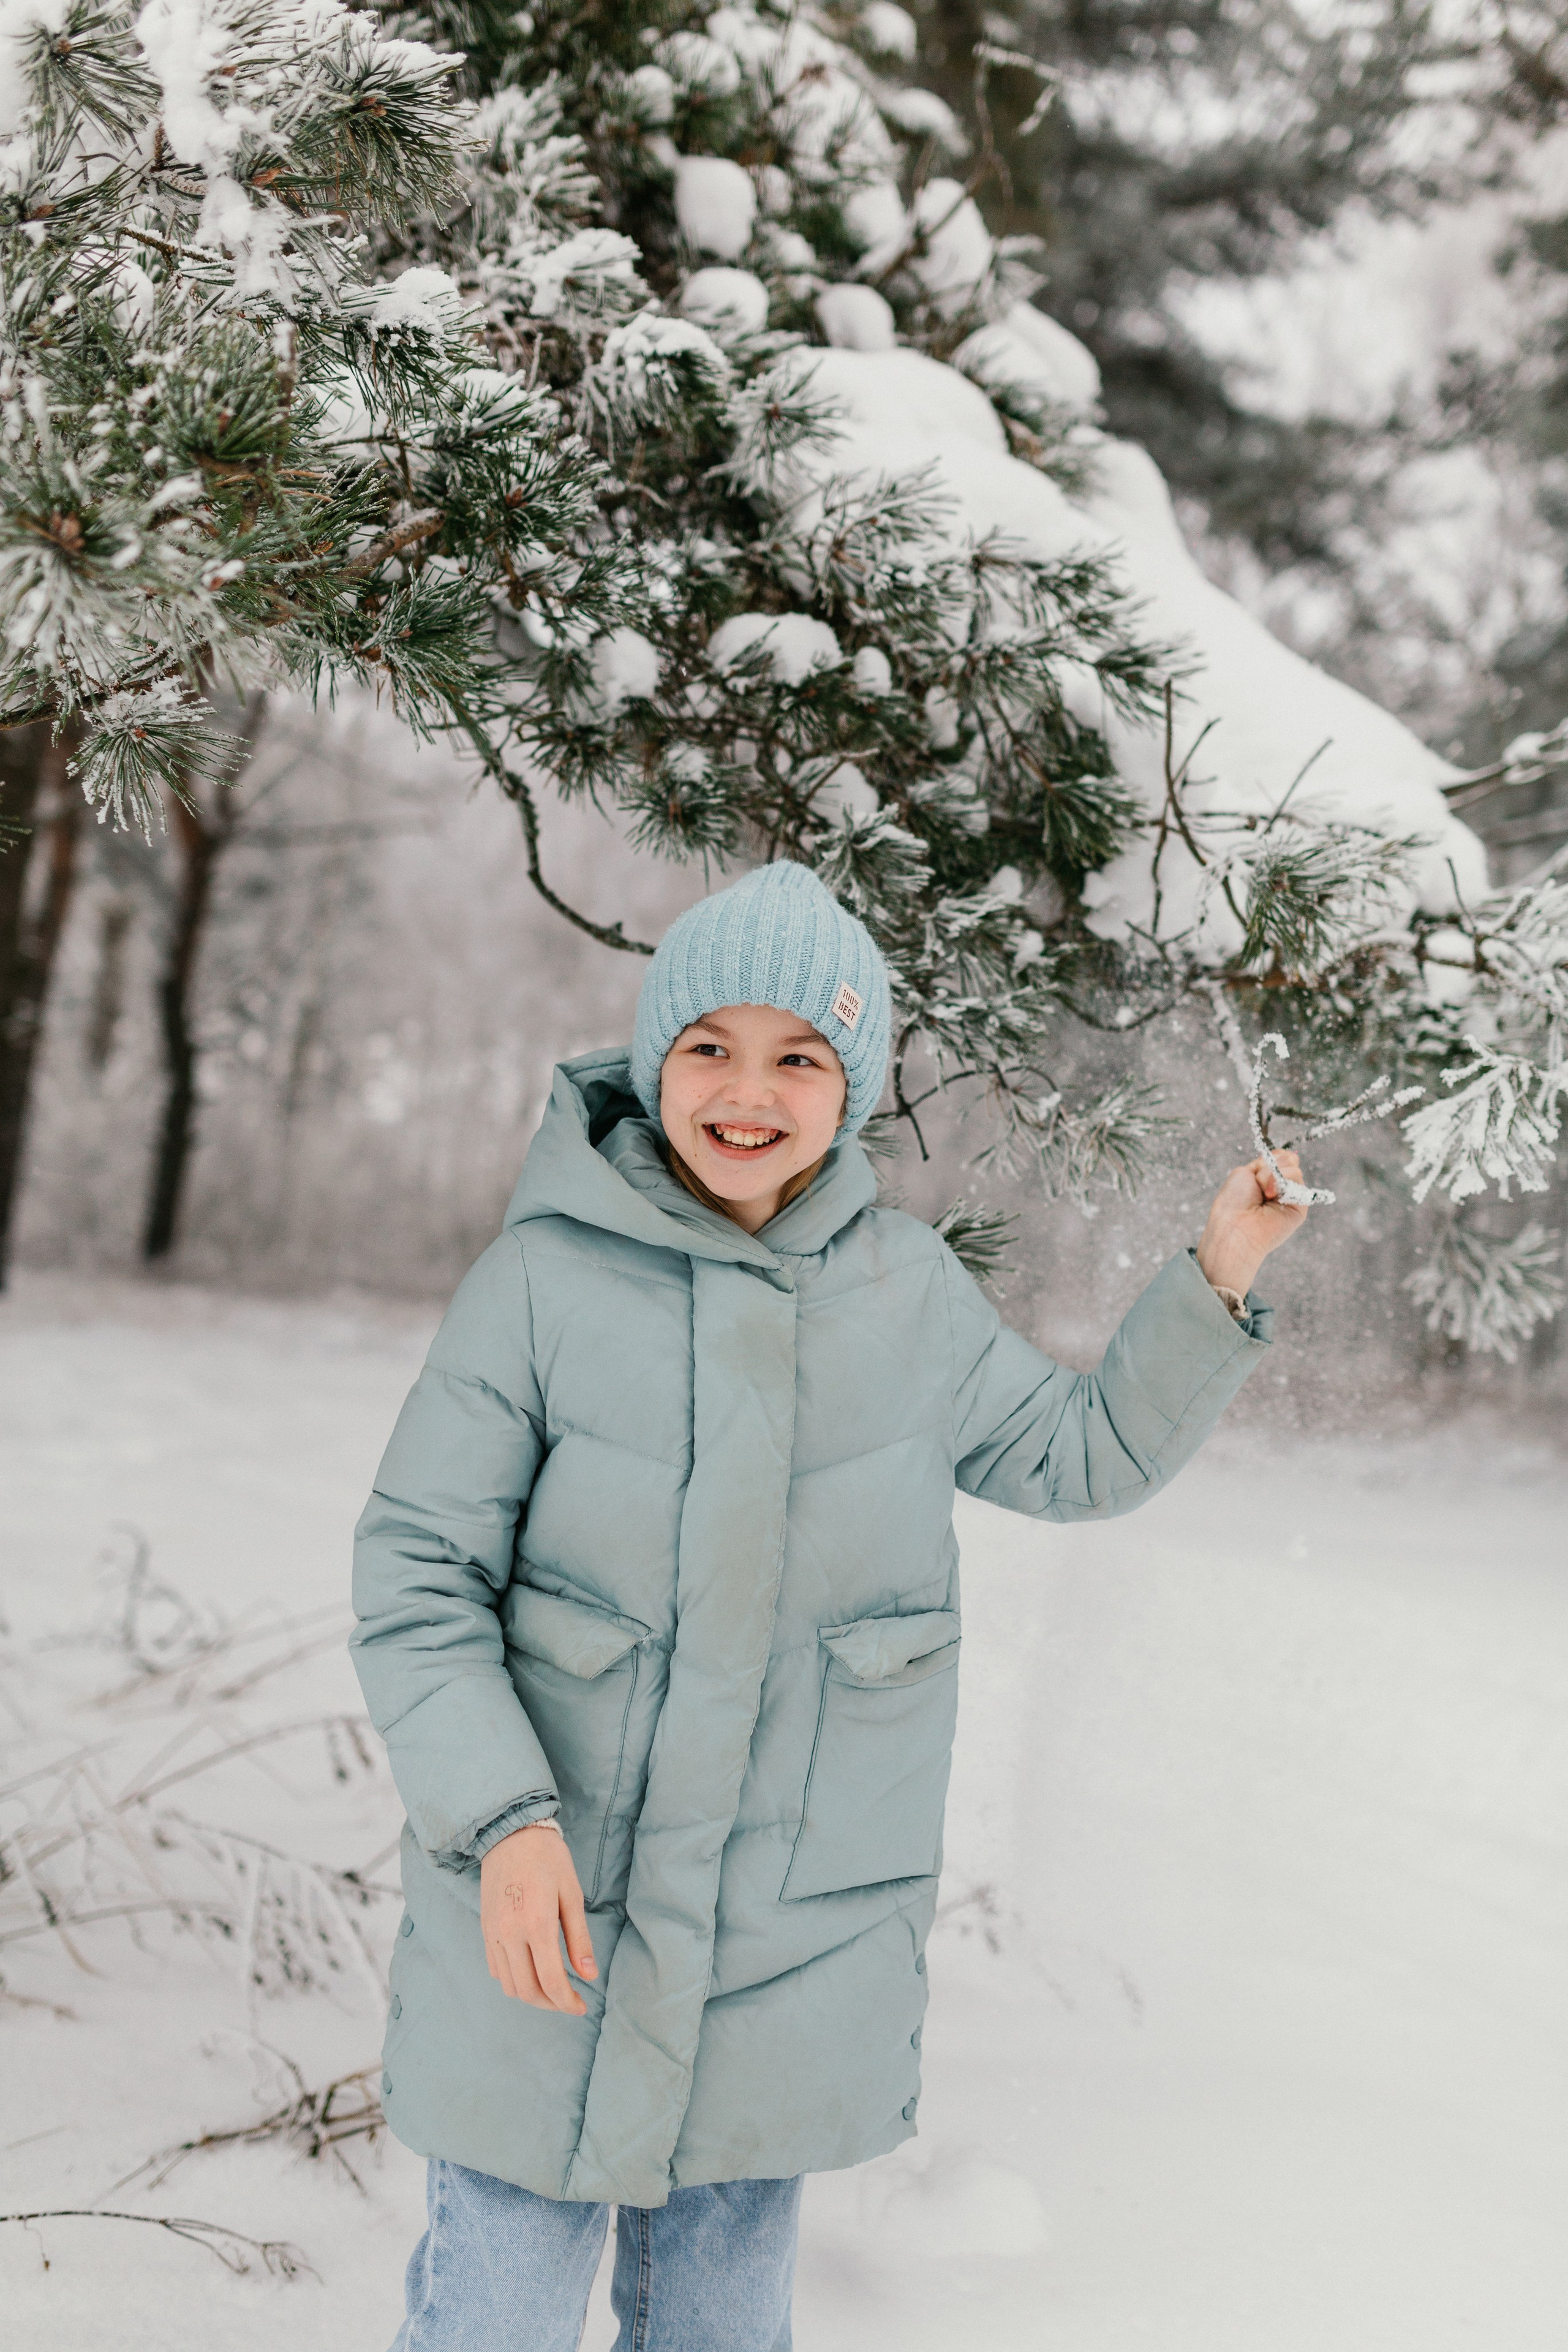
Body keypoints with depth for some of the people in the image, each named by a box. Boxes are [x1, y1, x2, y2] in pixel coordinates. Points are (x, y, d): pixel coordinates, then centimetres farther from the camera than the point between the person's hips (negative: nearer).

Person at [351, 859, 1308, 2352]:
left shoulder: (909, 1292, -1)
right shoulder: (545, 1278, -12)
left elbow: (1084, 1458, 14)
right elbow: (417, 1576, -11)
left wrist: (1216, 1280, 3)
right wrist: (501, 1820, -23)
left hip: (795, 1956, 3)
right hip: (547, 1924, -3)